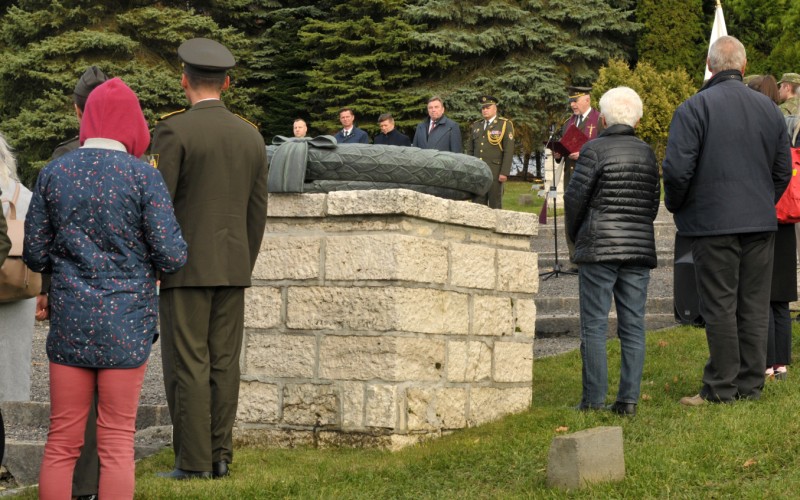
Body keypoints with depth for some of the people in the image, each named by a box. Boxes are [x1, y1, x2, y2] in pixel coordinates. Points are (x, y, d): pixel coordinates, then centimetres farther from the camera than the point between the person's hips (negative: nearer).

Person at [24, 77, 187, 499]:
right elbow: (171, 258, -10)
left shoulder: (53, 174, 0)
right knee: (117, 440, 5)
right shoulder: (143, 176, -8)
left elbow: (35, 256, 4)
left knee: (61, 441, 9)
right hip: (126, 323, -2)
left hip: (69, 322, 2)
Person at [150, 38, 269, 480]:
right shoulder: (251, 136, 8)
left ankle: (194, 462, -4)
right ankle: (220, 456, 9)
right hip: (232, 268, 6)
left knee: (187, 365, -4)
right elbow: (258, 212, 11)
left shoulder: (173, 130, -10)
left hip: (185, 266, -6)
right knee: (224, 363, 7)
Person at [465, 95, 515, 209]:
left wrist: (504, 173, -14)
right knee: (478, 204, 2)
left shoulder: (505, 125, 0)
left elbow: (509, 150, -7)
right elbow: (470, 150, 16)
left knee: (495, 204, -2)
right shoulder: (475, 126, 15)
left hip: (495, 172, -4)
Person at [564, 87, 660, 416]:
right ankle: (629, 399, 3)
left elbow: (574, 197, -7)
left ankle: (594, 399, -4)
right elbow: (654, 200, 13)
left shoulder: (595, 150, -7)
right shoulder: (647, 153, 9)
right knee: (633, 324, 6)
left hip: (599, 248, -5)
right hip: (640, 248, 5)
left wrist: (575, 235, 10)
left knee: (594, 324, -2)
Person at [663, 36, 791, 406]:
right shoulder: (769, 108, 8)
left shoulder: (694, 108, -9)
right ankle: (750, 384, 12)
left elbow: (677, 169, -15)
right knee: (755, 306, 8)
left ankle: (721, 387, 2)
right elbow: (783, 170, 13)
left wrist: (676, 207, 3)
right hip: (761, 222, 5)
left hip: (713, 222, -5)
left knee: (719, 306, -1)